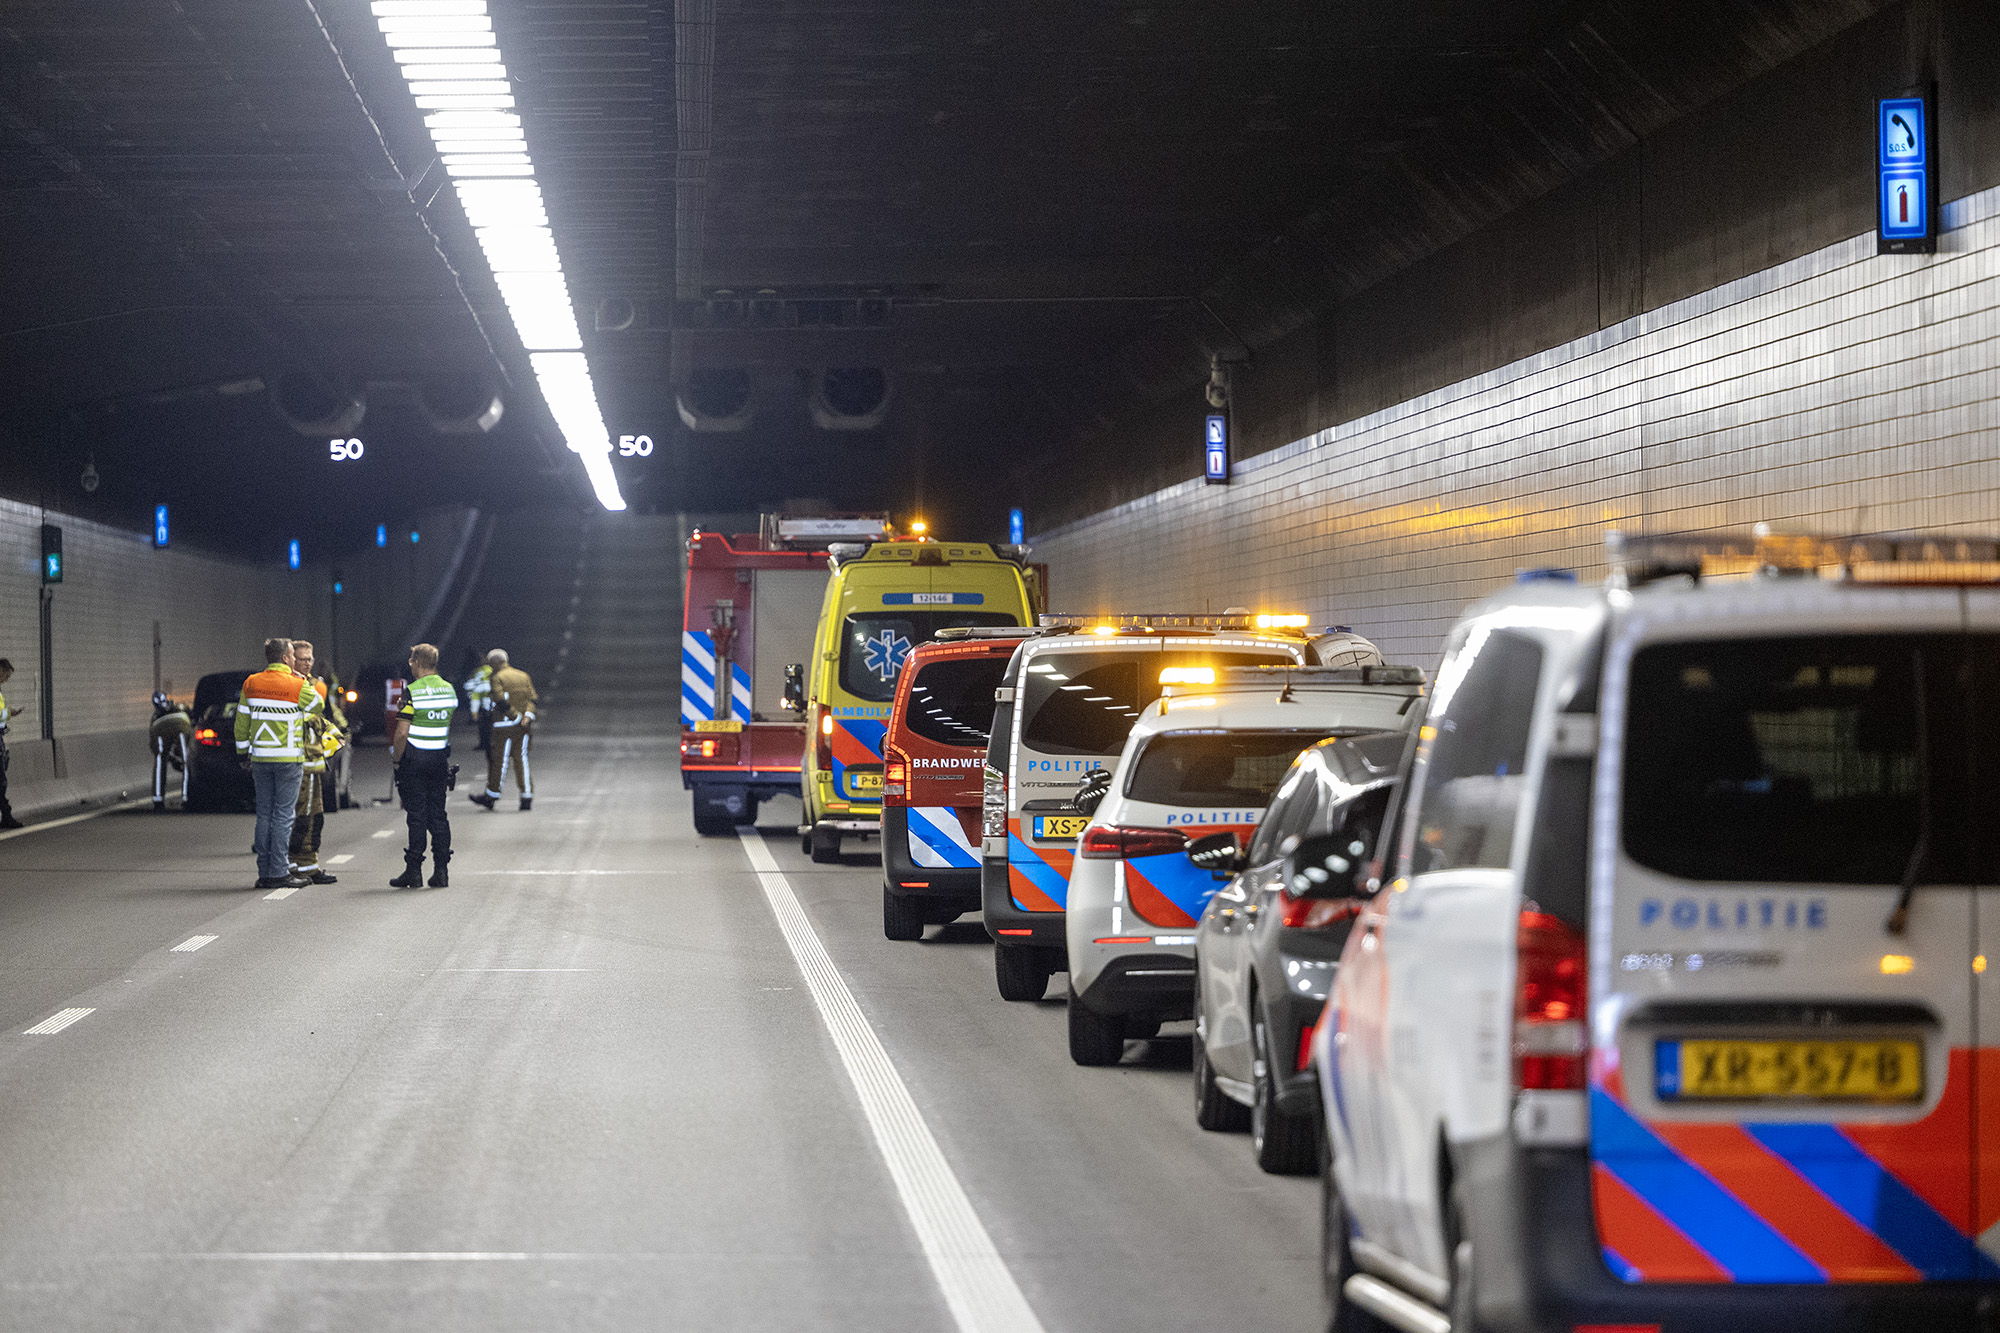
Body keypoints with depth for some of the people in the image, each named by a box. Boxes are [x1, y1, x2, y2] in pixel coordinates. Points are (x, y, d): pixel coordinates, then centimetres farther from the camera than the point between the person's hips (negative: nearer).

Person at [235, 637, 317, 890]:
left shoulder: (250, 684, 5)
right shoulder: (297, 686, -10)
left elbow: (241, 723, 9)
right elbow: (317, 704, 8)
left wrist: (244, 754, 19)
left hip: (260, 759, 4)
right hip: (289, 759, -4)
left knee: (264, 814, 9)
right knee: (283, 815, -2)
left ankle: (264, 872, 10)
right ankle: (278, 872, -5)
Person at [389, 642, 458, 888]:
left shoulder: (412, 692, -12)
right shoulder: (450, 690, 7)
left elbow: (402, 732, -14)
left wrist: (396, 758, -4)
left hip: (415, 758, -5)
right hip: (441, 759, 5)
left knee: (417, 816, -2)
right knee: (438, 815, 9)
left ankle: (414, 871, -1)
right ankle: (440, 870, 7)